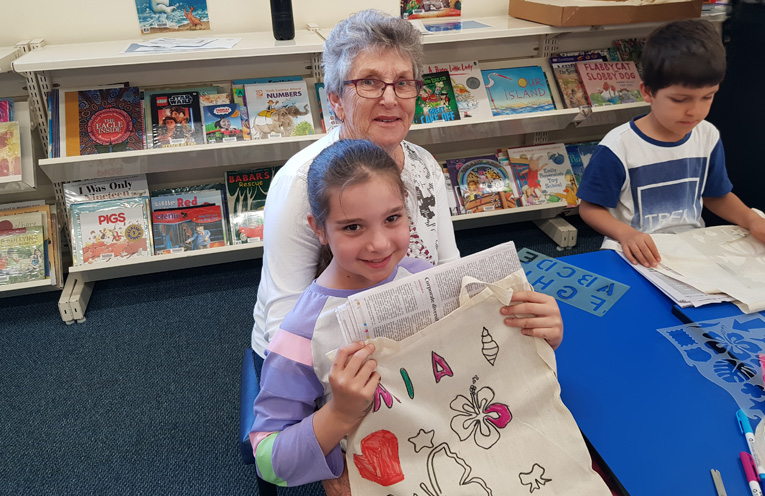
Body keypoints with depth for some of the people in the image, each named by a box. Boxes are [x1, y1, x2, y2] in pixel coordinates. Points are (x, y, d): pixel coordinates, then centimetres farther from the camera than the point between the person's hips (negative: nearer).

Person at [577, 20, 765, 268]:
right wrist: (625, 234, -27)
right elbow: (589, 207, -10)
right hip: (637, 254, -3)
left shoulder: (708, 137, 2)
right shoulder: (618, 147, -16)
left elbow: (717, 195, 17)